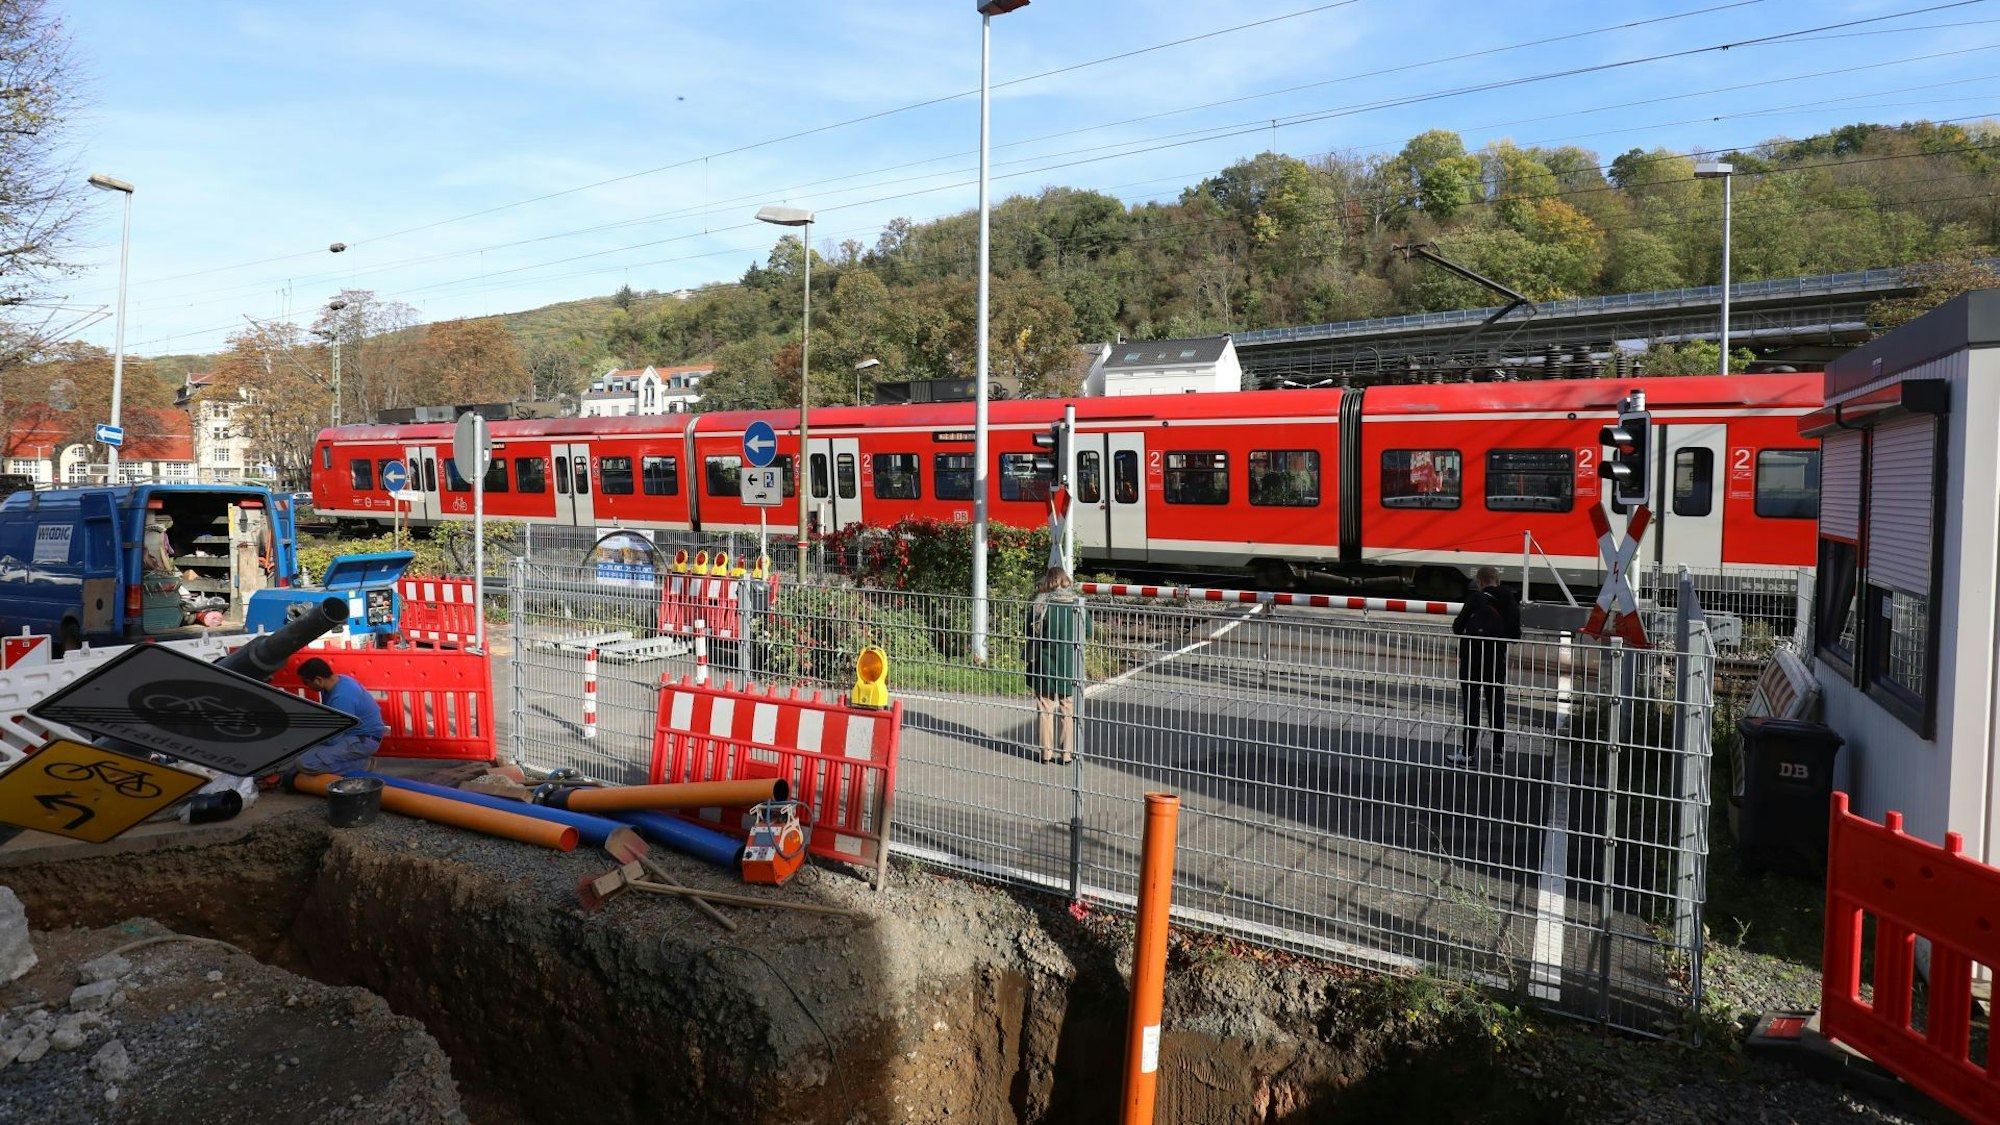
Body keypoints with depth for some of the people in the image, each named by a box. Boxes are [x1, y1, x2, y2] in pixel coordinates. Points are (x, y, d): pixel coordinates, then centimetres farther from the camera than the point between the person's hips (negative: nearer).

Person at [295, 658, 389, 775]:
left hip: (364, 739, -11)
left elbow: (333, 739, -23)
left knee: (306, 763, -22)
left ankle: (360, 764, -7)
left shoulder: (342, 697, -29)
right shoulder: (336, 681, 1)